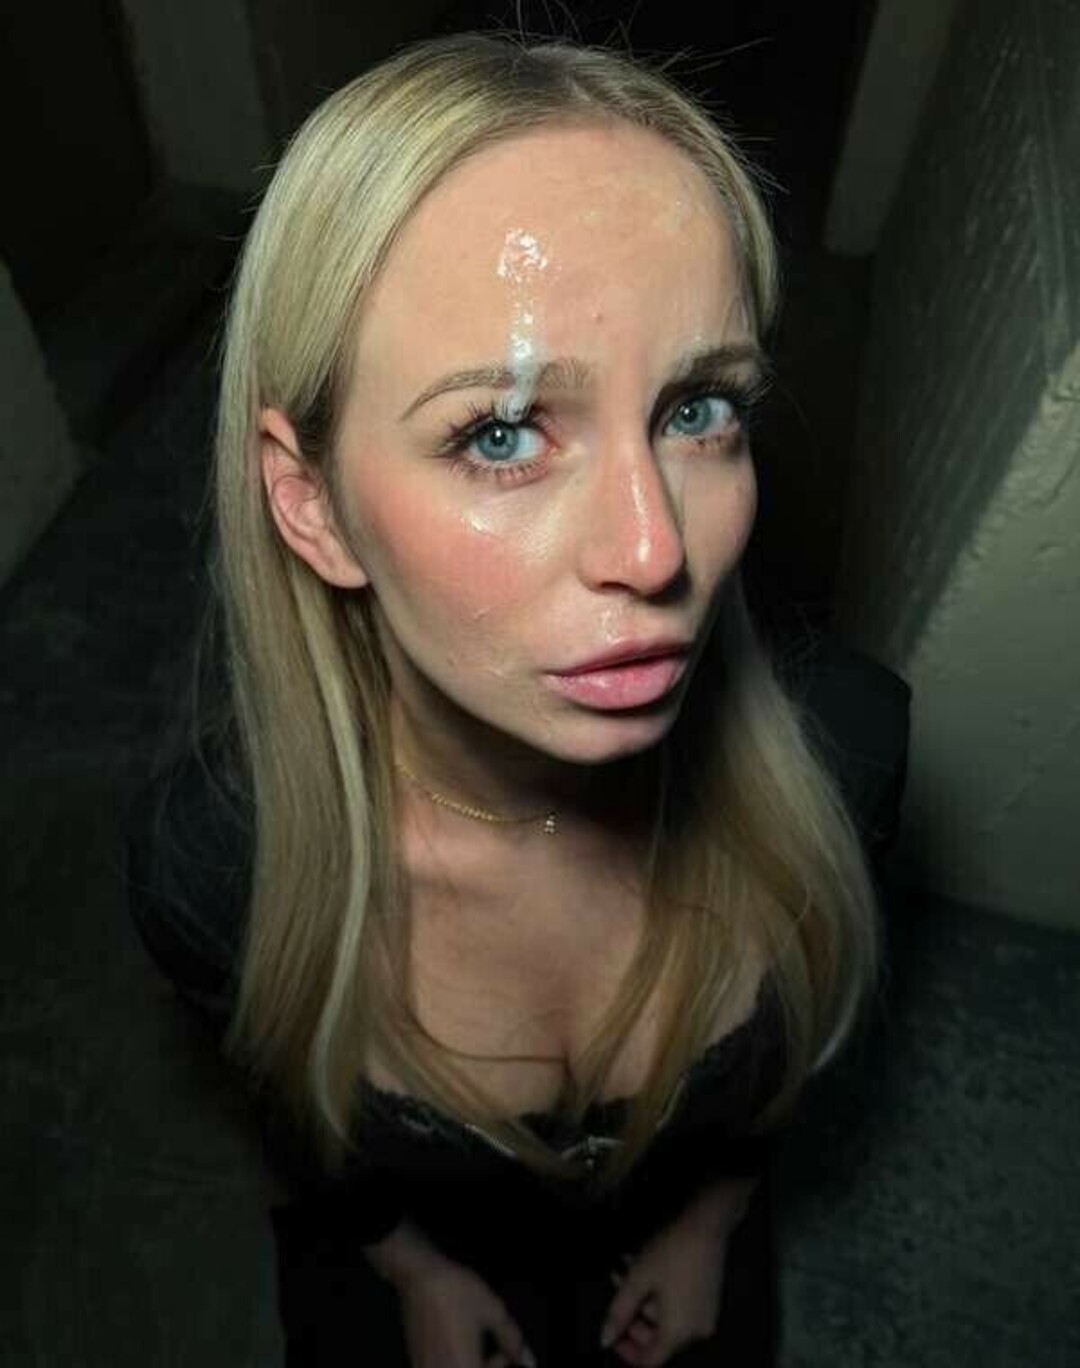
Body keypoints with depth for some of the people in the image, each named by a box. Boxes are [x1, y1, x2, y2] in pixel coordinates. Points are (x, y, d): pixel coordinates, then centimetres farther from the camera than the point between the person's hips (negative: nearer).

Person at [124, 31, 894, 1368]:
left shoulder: (836, 746, -34)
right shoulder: (209, 856, -36)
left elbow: (799, 1030, -11)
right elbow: (287, 1106, -12)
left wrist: (716, 1216, 1)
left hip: (686, 1251, 2)